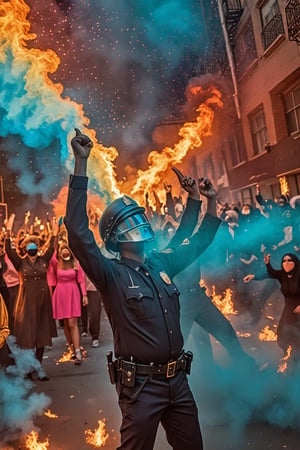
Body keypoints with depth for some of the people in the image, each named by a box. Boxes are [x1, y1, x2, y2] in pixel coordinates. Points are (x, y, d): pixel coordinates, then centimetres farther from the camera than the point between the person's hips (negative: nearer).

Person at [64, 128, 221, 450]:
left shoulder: (161, 264, 5)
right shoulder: (111, 274, -13)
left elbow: (198, 243, 19)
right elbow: (78, 233, -28)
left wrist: (211, 201, 16)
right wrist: (81, 163, -32)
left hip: (177, 379, 6)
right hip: (141, 385, -6)